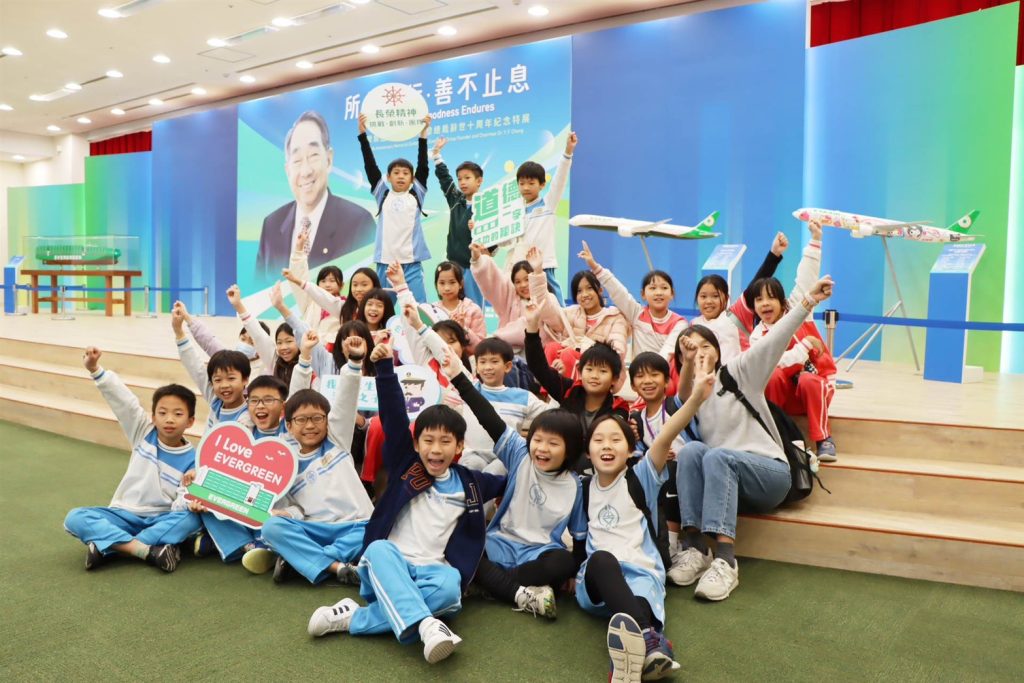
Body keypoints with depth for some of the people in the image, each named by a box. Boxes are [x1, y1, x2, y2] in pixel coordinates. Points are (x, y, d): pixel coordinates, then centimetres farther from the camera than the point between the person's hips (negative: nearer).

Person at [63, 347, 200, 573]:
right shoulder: (144, 433, -1)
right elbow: (121, 399, -13)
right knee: (75, 518, -22)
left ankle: (108, 545, -32)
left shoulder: (192, 460, -8)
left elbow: (181, 508, -13)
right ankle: (148, 550, -34)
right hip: (125, 515, 2)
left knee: (191, 518, -33)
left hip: (162, 520, -2)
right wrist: (94, 369, -26)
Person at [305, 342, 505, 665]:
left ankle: (354, 617, -32)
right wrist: (385, 367, -12)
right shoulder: (405, 466, 6)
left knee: (449, 587, -33)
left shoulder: (470, 484, 10)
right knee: (378, 549, -34)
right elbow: (394, 417, -5)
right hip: (388, 565, 0)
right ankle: (424, 625, -49)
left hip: (433, 570, 1)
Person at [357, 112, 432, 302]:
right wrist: (362, 134, -2)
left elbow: (423, 166, 0)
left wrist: (423, 134, -6)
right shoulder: (382, 195, 9)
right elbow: (370, 166, 4)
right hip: (385, 261, 1)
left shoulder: (416, 195, 7)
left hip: (411, 262, -1)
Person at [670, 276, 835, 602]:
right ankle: (695, 547, -31)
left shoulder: (739, 371, 1)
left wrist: (808, 301, -24)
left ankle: (725, 560, -42)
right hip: (721, 476, 3)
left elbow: (775, 340, -12)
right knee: (691, 450, -27)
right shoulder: (687, 395, 12)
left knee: (717, 457, -33)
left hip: (770, 472, -3)